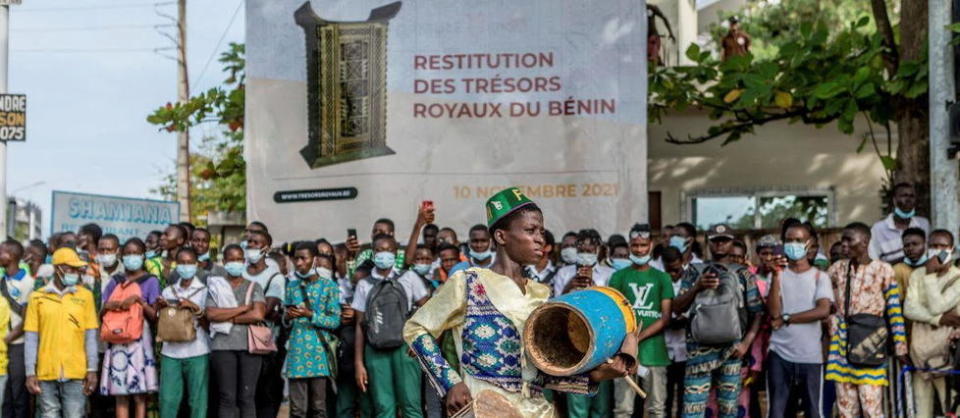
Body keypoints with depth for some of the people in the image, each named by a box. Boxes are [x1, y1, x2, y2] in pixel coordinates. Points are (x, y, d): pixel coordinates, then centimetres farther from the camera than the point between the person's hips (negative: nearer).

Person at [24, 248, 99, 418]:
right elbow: (31, 339, 4)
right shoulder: (38, 297, 4)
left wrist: (92, 370, 0)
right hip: (46, 372, 0)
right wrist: (30, 373, -1)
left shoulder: (85, 296, 5)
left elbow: (90, 337, 5)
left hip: (75, 372, 0)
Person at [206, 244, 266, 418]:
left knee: (247, 396, -1)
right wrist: (243, 308, -6)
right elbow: (211, 314, -5)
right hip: (223, 346, 0)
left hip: (249, 345, 0)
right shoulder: (216, 286, 11)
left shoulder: (254, 287, 11)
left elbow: (258, 314, -5)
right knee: (227, 397, -1)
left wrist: (228, 318, -4)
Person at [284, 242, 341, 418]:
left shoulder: (328, 285, 3)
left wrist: (310, 315, -15)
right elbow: (286, 320, 18)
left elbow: (335, 321, -3)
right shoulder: (292, 286, 14)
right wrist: (287, 317, -4)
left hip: (320, 351, -3)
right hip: (297, 350, 3)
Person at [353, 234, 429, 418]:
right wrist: (358, 363, 4)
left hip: (404, 347, -2)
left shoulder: (409, 278, 8)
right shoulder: (364, 285, 12)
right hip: (376, 351, 2)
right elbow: (360, 325, 9)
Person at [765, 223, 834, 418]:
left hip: (810, 355, -1)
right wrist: (776, 275, -12)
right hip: (780, 353, 1)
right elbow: (774, 311, -7)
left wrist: (786, 319, -11)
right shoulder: (777, 274, 7)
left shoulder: (819, 276, 4)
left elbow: (823, 311, -12)